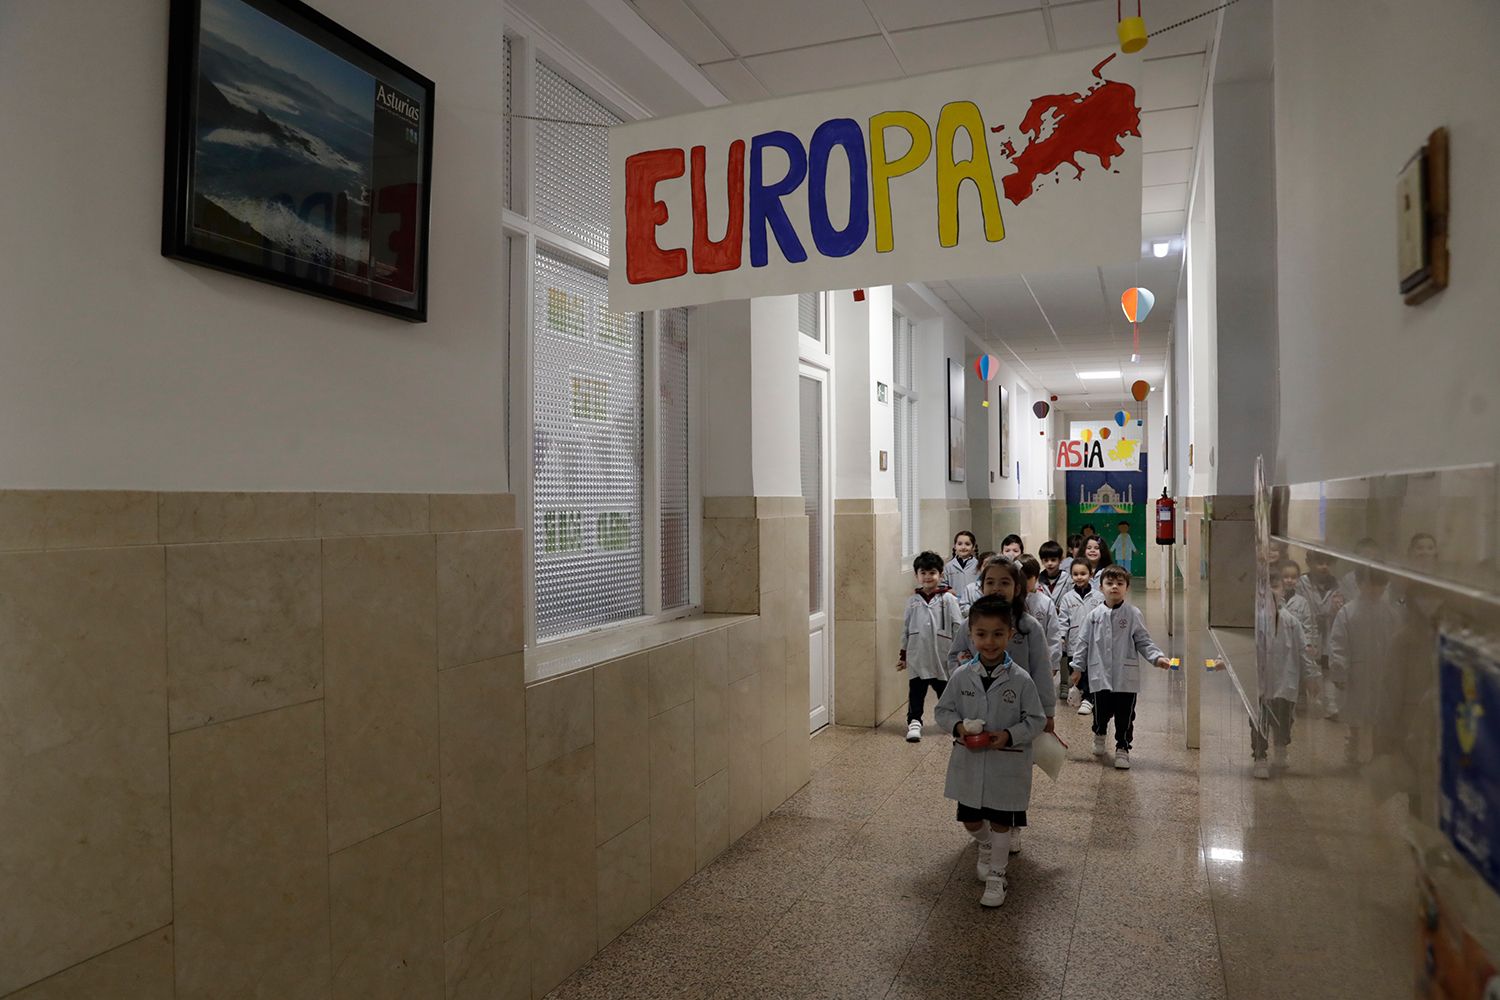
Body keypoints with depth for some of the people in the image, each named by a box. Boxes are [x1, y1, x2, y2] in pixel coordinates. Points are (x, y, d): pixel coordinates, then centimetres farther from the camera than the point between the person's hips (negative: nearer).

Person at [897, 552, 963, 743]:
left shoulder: (948, 599, -5)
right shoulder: (913, 601, 4)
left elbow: (958, 626, -4)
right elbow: (906, 629, 10)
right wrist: (903, 655, 11)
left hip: (942, 655, -1)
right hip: (917, 656, 2)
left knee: (945, 690, 12)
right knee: (916, 690, 3)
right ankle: (914, 722, 12)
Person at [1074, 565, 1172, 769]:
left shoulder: (1133, 614, -3)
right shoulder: (1094, 616, 2)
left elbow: (1143, 642, -2)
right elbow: (1084, 643, 7)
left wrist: (1157, 657, -17)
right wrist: (1077, 667, 7)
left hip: (1126, 677, -1)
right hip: (1100, 675, 1)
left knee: (1125, 717, 5)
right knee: (1101, 712, 10)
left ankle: (1122, 749, 24)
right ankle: (1099, 734, 42)